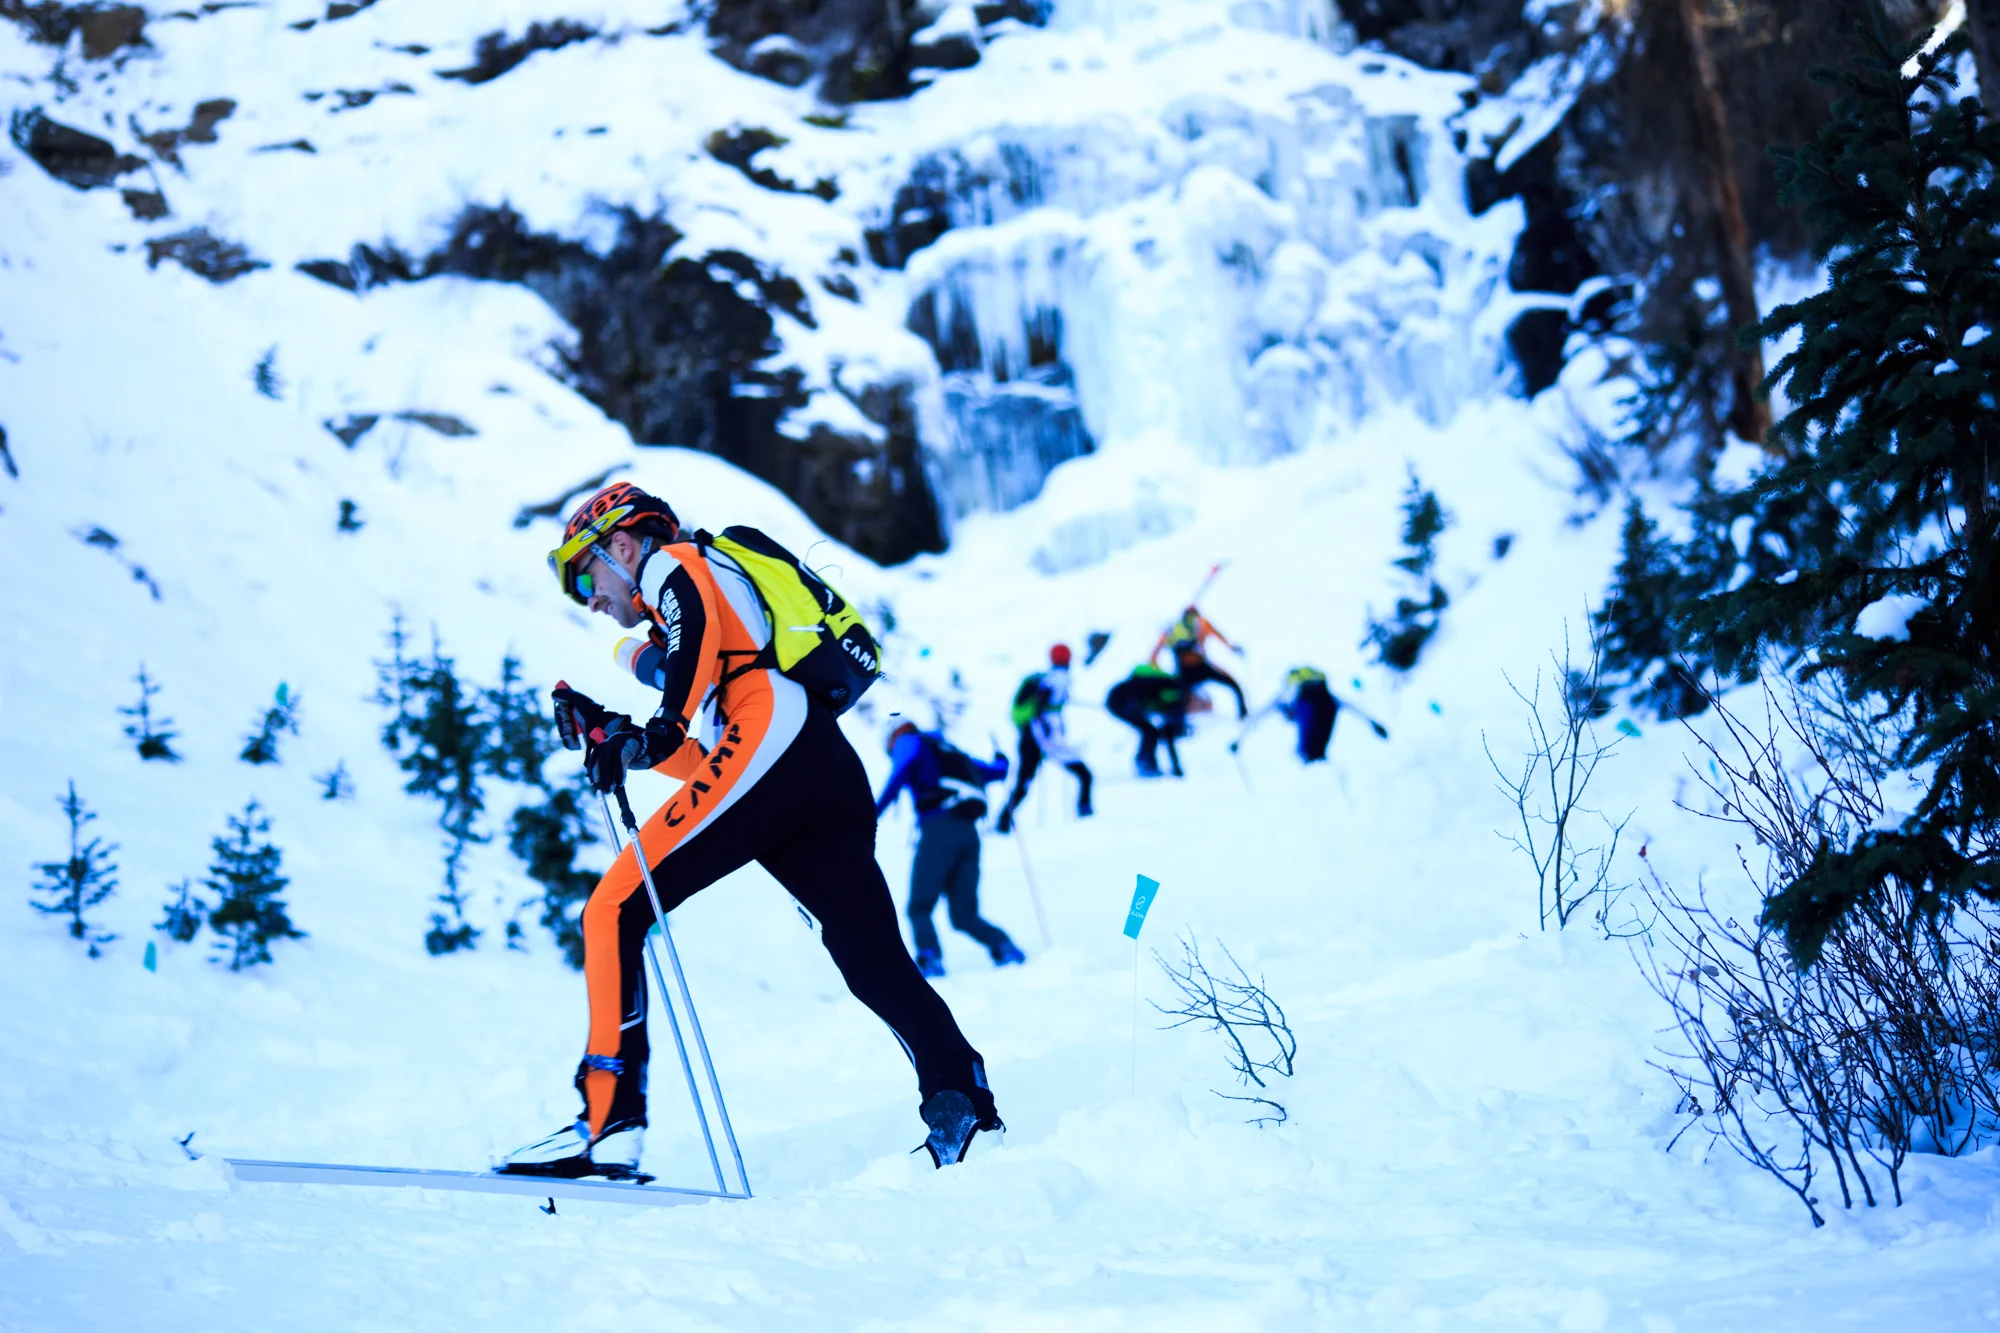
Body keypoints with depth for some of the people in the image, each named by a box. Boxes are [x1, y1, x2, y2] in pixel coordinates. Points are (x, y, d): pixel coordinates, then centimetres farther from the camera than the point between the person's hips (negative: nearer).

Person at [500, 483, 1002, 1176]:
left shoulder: (673, 562, 16)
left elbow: (699, 632, -9)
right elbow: (695, 759, 34)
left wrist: (661, 729, -15)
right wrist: (612, 733, 28)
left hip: (772, 740, -9)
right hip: (835, 778, 9)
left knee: (615, 912, -7)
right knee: (878, 964, 5)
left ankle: (609, 1123, -16)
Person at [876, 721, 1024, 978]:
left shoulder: (906, 742, 15)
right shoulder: (950, 750, 31)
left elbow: (903, 767, -9)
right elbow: (997, 771, 39)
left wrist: (876, 810, -18)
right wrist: (1001, 760, 64)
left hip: (939, 829, -5)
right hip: (969, 833, 5)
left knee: (920, 908, -1)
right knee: (964, 916, 8)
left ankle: (929, 959, -24)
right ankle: (1004, 947, -15)